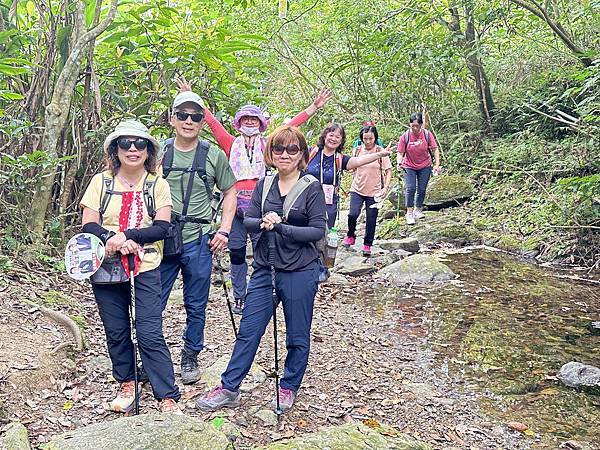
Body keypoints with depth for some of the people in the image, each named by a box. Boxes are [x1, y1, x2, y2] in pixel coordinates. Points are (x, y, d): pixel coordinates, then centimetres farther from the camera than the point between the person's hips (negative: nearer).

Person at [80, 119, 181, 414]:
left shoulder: (158, 185, 2)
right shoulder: (101, 182, 4)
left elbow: (162, 227, -7)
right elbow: (88, 226, -1)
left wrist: (127, 235, -18)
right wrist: (110, 238, -20)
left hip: (146, 267, -2)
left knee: (150, 333, -7)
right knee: (116, 331, 10)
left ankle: (168, 398, -1)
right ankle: (126, 385, 30)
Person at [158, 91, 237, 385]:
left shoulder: (214, 156, 2)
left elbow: (230, 192, 11)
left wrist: (224, 231, 1)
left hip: (198, 242, 0)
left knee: (196, 306, 11)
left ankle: (190, 357, 29)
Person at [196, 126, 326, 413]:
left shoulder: (312, 188, -8)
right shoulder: (264, 184, 6)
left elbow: (318, 231, -12)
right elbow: (248, 221, 4)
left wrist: (280, 227, -21)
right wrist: (263, 223, -18)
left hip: (300, 272, -4)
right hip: (264, 270, 4)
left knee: (297, 336, 11)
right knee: (248, 331, 8)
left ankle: (289, 388, 30)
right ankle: (229, 388, 20)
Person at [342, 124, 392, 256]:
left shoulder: (380, 151, -5)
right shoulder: (357, 150, 2)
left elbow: (388, 171, -2)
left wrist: (386, 187, -13)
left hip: (374, 191, -1)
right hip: (357, 189, 1)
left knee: (371, 220, 5)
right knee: (353, 214, -16)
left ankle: (367, 245, 23)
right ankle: (350, 236, 11)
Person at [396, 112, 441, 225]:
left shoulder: (427, 134, -13)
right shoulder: (405, 136, -14)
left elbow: (435, 149, -8)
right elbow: (400, 152, -10)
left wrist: (437, 165, -14)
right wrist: (399, 163, -29)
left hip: (425, 166, 1)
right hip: (409, 167, -1)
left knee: (422, 189, 7)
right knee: (410, 188, -12)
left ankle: (417, 210, 24)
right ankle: (409, 213, -4)